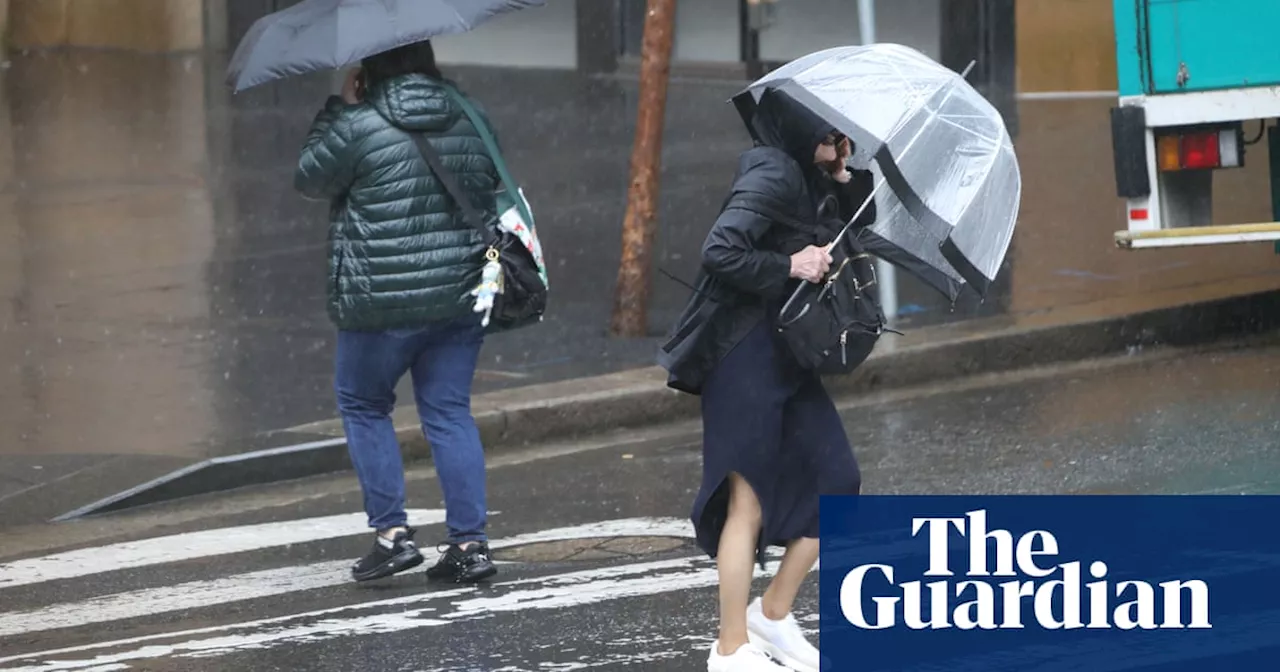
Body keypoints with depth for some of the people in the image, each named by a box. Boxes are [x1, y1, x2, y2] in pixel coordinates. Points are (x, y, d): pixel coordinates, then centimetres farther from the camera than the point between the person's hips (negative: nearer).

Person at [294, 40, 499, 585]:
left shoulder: (358, 126, -12)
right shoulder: (470, 122, 6)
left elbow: (310, 180, 2)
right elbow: (492, 188, 17)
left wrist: (339, 106, 7)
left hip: (381, 305, -5)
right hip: (461, 300, 5)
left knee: (363, 406, 12)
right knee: (450, 414, 9)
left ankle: (392, 533, 5)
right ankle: (470, 543, 4)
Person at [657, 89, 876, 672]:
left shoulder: (816, 182, 9)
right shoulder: (772, 176, -16)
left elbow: (856, 232, 16)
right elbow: (720, 252, -24)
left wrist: (852, 179, 1)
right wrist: (789, 267, -19)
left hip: (791, 358, 9)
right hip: (746, 356, -9)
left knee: (836, 482, 9)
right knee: (749, 503, -3)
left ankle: (773, 614, 21)